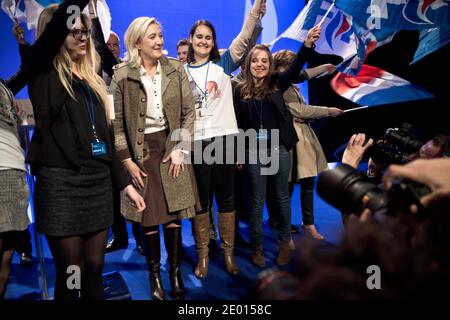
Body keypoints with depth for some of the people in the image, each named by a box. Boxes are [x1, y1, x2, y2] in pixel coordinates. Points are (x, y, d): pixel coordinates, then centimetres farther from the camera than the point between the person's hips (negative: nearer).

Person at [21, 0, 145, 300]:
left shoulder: (92, 80, 16)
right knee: (70, 273, 2)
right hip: (61, 181, -5)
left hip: (98, 180, 5)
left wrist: (125, 182, 14)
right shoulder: (43, 71, 1)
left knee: (94, 268, 11)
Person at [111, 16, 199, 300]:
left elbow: (189, 112, 2)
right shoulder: (123, 75, -4)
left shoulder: (176, 69, 2)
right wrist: (127, 161, -7)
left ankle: (176, 274, 19)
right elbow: (117, 123, -3)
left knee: (174, 216, 3)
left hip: (172, 146, 1)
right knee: (149, 218, 5)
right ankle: (155, 276, 22)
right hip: (142, 150, -1)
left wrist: (181, 149, -6)